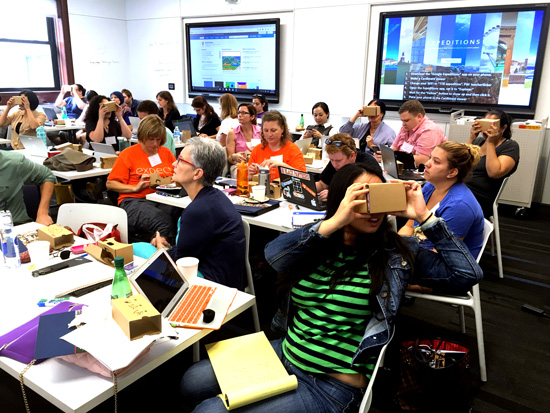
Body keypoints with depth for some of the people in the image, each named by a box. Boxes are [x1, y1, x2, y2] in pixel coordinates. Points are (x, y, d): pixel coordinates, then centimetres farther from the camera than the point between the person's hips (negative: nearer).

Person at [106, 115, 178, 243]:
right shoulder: (128, 154, 9)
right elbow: (110, 184, 7)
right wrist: (136, 187, -7)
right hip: (134, 201, -4)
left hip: (163, 201, 4)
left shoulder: (166, 153, 20)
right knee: (164, 221, -38)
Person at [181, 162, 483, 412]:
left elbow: (467, 275, -13)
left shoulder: (397, 252, -8)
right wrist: (333, 222, -29)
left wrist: (425, 217, -18)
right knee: (193, 382, 8)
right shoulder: (317, 242, -1)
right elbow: (274, 255, -20)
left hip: (331, 388, -5)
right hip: (285, 354, 5)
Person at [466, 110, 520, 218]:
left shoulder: (510, 146, 1)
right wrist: (471, 139, -1)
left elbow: (494, 173, -16)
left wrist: (491, 143, -10)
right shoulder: (478, 140, 17)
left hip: (481, 201, -5)